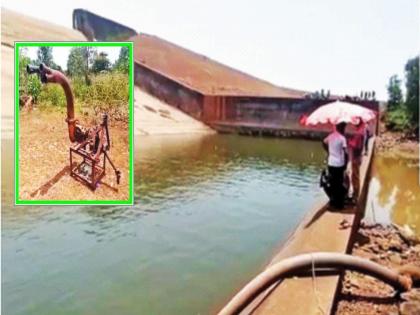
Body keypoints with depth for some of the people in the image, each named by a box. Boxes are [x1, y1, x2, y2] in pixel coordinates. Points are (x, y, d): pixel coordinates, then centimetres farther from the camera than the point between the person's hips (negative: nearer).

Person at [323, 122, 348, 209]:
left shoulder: (330, 136, 3)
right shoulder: (342, 138, -17)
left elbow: (324, 143, 21)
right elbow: (345, 153, -19)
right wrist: (346, 164, -6)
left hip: (331, 163, 6)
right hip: (339, 164, -6)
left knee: (333, 184, 16)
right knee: (339, 185, 5)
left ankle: (333, 202, 27)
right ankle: (339, 204, 14)